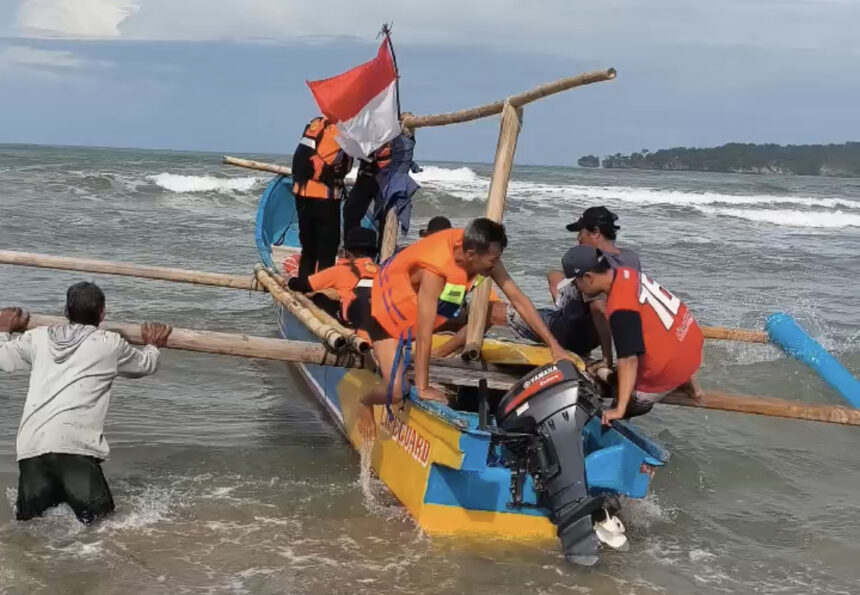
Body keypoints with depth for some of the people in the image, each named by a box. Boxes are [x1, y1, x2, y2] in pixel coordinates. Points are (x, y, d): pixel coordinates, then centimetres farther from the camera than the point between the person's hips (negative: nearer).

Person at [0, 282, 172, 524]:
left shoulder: (39, 337, 16)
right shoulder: (110, 344, 8)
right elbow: (146, 365, 26)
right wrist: (152, 345, 48)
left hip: (31, 445, 4)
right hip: (75, 445, -4)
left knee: (29, 517, 12)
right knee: (98, 518, -1)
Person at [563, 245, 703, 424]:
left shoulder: (621, 308, -26)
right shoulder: (626, 273, 0)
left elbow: (628, 360, -31)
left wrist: (619, 410, -29)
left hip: (671, 365, -6)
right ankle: (684, 382, 24)